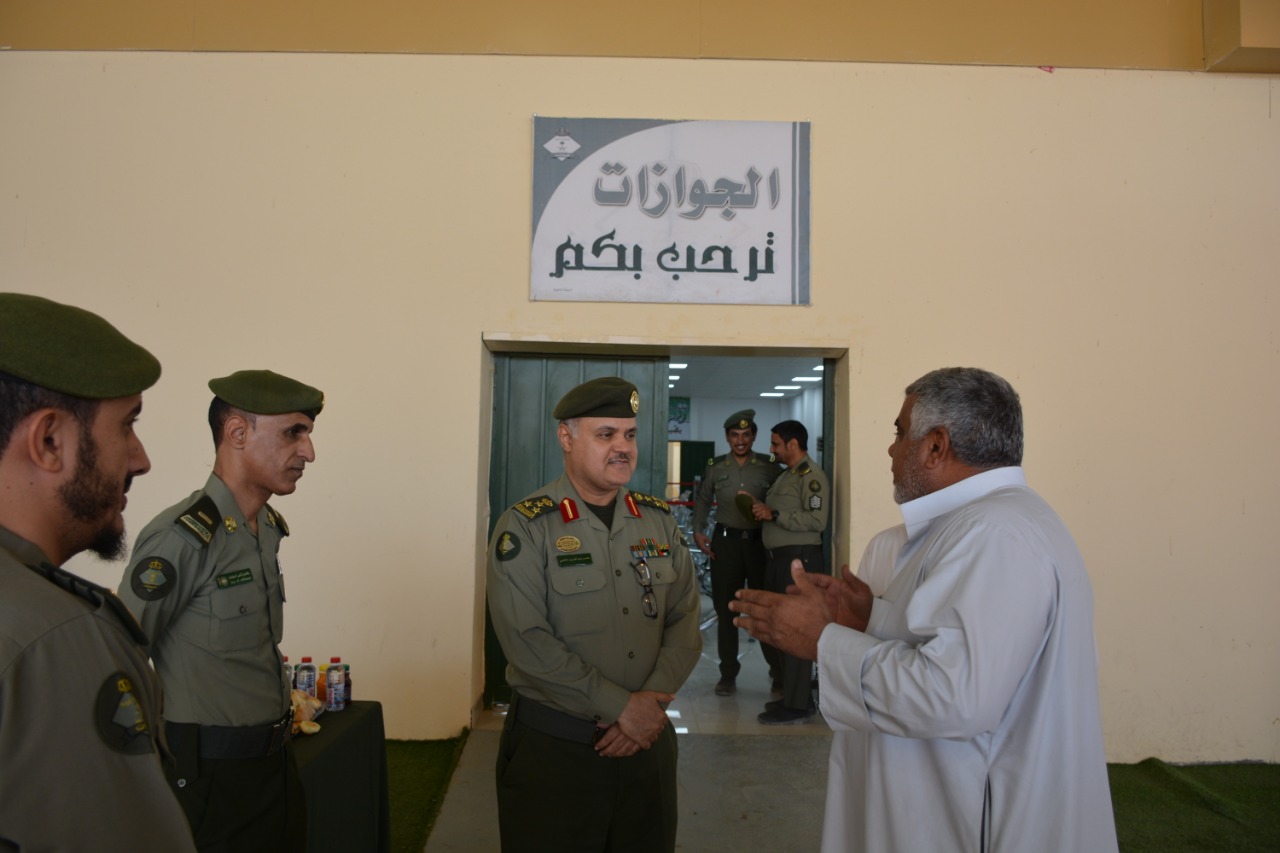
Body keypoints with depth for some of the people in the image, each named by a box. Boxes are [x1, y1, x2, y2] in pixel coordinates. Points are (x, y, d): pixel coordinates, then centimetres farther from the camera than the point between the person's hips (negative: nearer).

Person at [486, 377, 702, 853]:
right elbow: (527, 640, -18)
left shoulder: (659, 521, 5)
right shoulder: (525, 527, -10)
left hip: (647, 741, 5)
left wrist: (652, 703, -14)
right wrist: (621, 706, -18)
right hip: (552, 746, -4)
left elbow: (685, 621, 1)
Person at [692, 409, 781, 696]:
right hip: (726, 541, 2)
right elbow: (703, 499, 17)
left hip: (760, 541, -1)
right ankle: (728, 674, 16)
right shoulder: (715, 467, 7)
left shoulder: (769, 467, 0)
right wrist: (698, 531, 7)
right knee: (725, 608, 6)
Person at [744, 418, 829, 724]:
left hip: (800, 559, -10)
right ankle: (786, 689, 27)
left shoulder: (812, 476, -10)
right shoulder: (786, 476, 19)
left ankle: (797, 705, 3)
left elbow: (817, 520, -21)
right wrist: (762, 510, 8)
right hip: (777, 559, 10)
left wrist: (774, 515, -19)